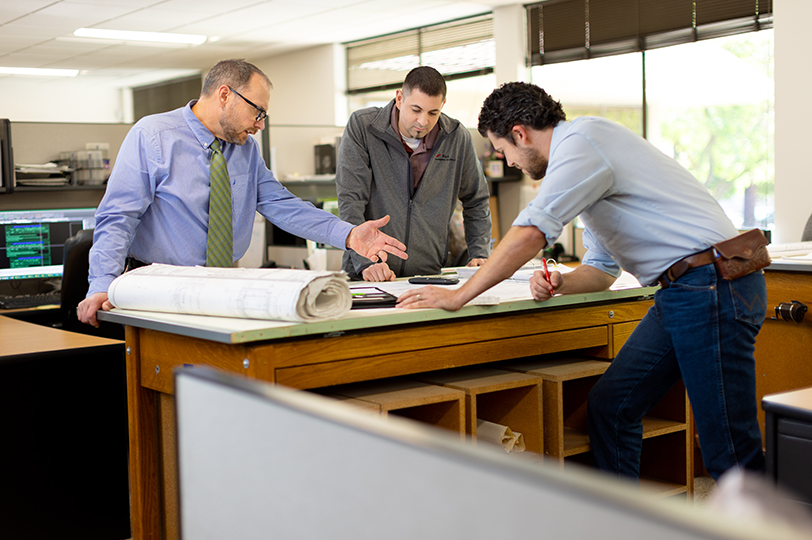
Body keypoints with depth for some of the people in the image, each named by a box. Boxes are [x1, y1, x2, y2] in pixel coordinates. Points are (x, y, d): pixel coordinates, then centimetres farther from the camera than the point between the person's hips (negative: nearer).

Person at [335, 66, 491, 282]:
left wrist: (479, 255, 10)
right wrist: (366, 263, -18)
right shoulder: (361, 126, -4)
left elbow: (477, 201, 20)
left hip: (428, 274, 2)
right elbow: (350, 201, -8)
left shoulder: (458, 138, 4)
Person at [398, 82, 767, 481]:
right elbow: (602, 268, 27)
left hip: (713, 286, -10)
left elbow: (529, 234, -21)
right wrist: (561, 284, 5)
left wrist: (457, 296, -13)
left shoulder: (581, 141, -10)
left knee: (729, 451, -5)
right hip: (681, 291, 10)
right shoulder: (581, 150, 23)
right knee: (608, 406, 9)